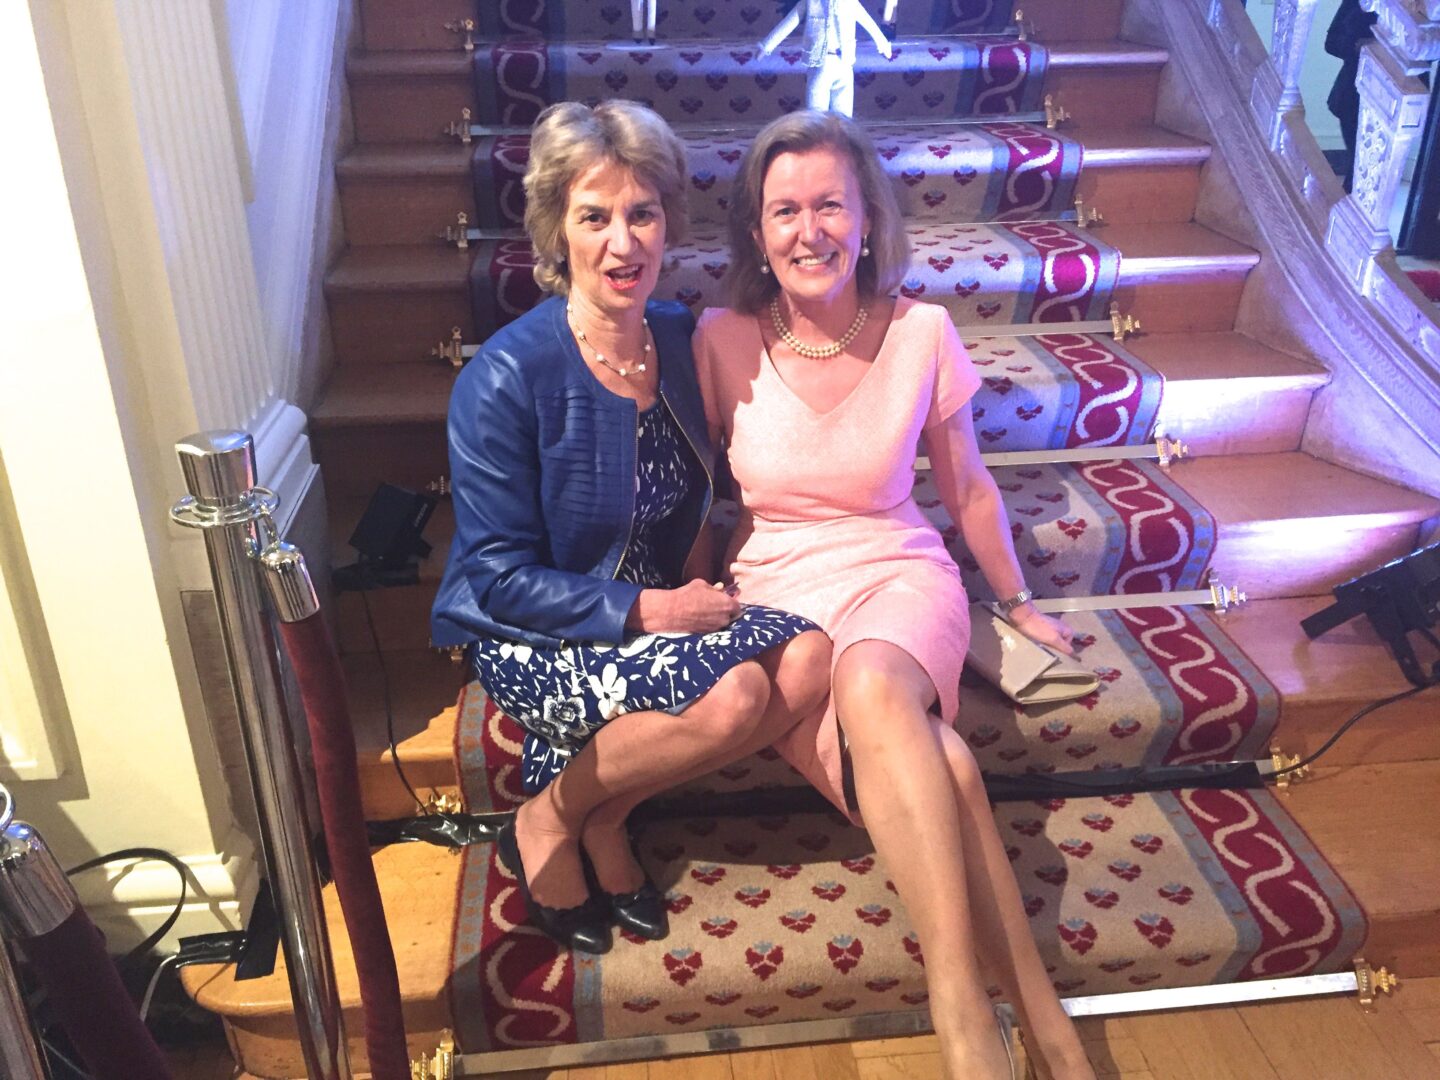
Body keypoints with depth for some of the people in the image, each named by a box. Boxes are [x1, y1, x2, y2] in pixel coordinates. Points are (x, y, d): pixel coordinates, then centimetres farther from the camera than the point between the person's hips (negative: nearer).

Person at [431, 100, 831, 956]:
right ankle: (546, 822, -2)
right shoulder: (508, 377, -19)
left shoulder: (682, 339, 0)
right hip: (530, 638, -6)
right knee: (734, 691, -29)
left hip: (656, 606, 6)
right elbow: (498, 577, -16)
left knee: (808, 659, -18)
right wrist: (645, 610, -21)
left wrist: (691, 588, -2)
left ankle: (604, 817, -1)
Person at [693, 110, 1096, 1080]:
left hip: (899, 576, 0)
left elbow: (968, 490, 12)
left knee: (872, 683, -39)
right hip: (775, 596, 0)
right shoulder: (723, 341, -2)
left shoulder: (920, 333, -1)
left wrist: (1018, 602, 21)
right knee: (939, 767, -31)